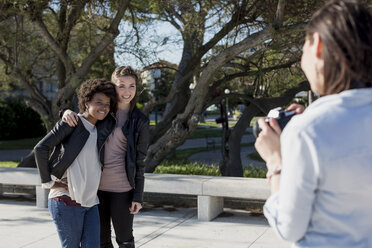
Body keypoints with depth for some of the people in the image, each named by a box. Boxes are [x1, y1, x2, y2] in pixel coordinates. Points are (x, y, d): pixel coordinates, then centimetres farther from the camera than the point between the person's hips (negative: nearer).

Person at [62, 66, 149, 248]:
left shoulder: (140, 122, -3)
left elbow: (139, 161, -2)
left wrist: (138, 197, -4)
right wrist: (68, 112, -13)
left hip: (122, 188, -2)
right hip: (96, 185, 3)